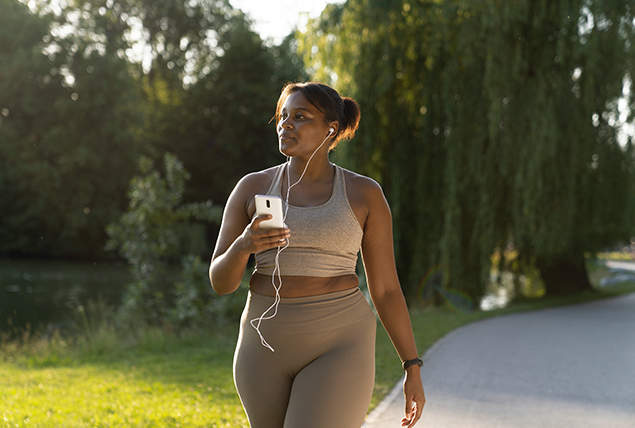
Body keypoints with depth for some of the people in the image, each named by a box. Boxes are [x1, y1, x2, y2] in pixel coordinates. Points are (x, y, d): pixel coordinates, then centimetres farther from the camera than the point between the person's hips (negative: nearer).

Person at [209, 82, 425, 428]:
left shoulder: (364, 194, 0)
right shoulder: (252, 188, 4)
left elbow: (386, 288, 3)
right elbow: (220, 281, 1)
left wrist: (413, 368, 2)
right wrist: (243, 246, -21)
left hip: (337, 348, -3)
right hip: (267, 346, 4)